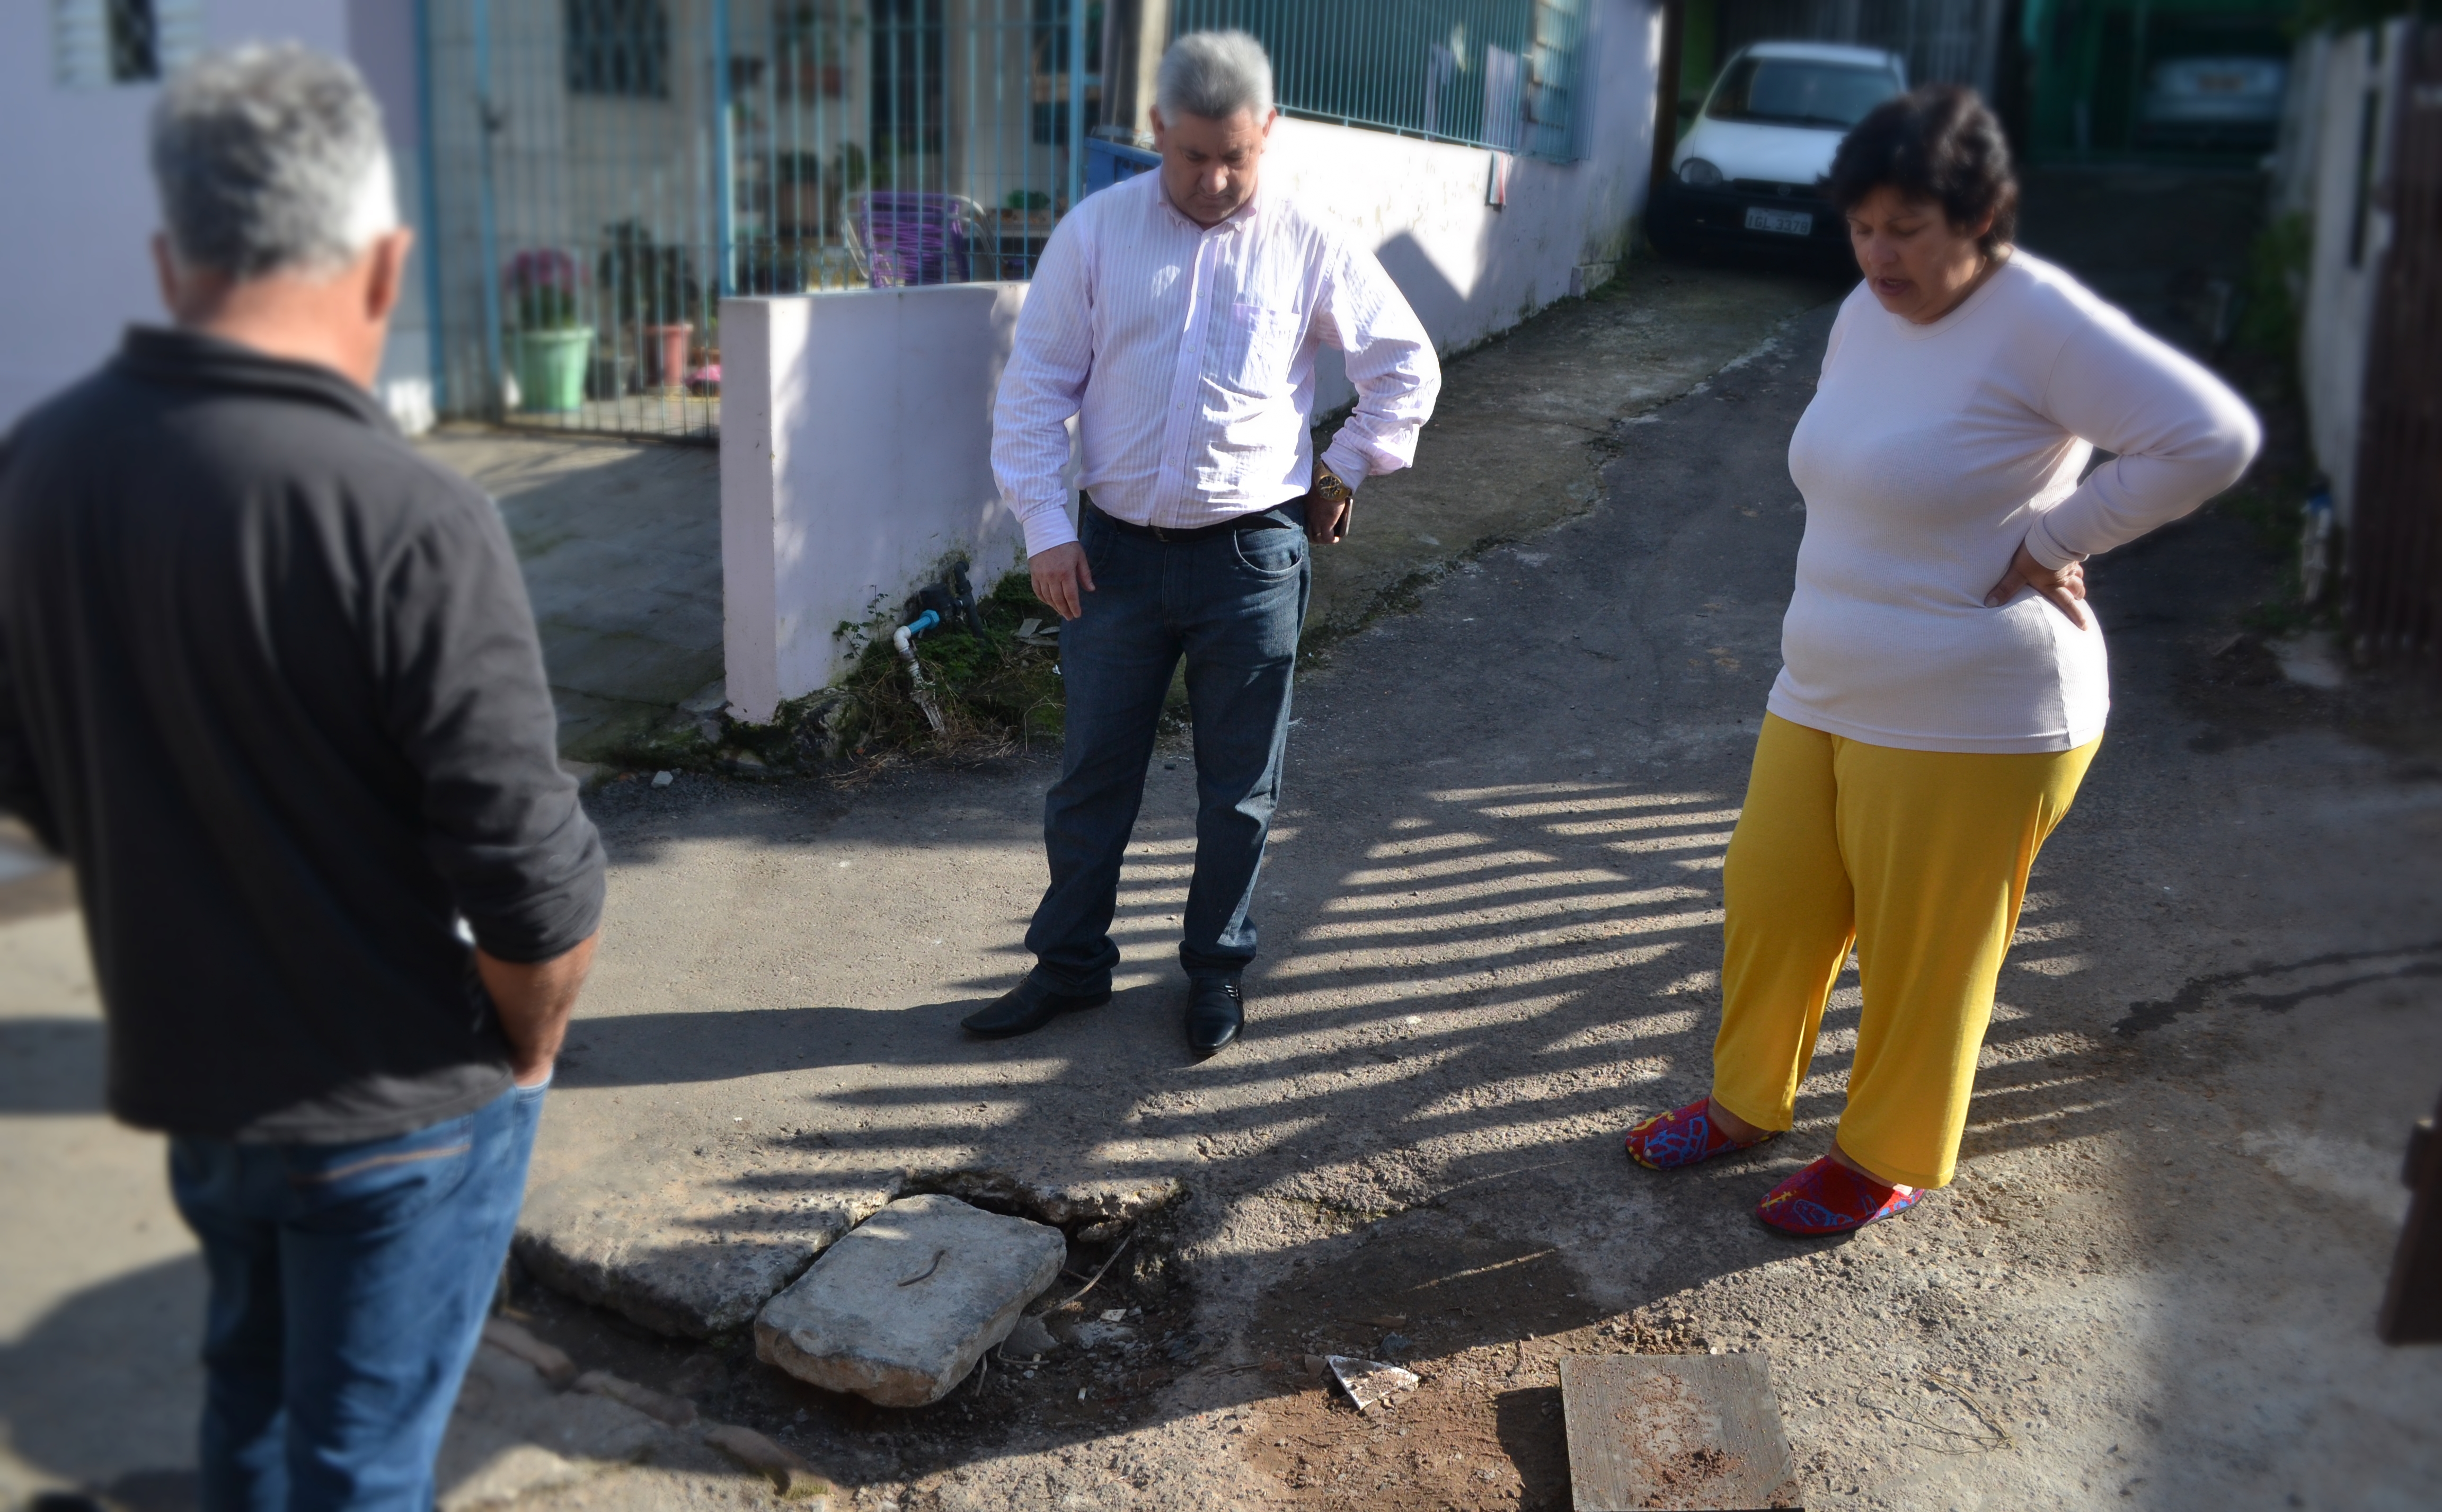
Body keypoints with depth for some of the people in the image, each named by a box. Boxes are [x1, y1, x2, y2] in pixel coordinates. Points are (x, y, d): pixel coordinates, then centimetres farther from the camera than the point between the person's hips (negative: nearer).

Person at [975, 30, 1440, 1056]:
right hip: (1118, 547, 1)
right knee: (1093, 770, 10)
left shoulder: (1308, 247, -1)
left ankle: (1217, 967, 29)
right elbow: (1037, 385, 1)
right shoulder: (1097, 231, -1)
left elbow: (1407, 369, 9)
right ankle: (1069, 964, 27)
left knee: (1239, 784, 10)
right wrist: (1046, 528, -5)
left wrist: (1344, 471, 6)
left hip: (1252, 553, 0)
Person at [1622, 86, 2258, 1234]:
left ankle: (1889, 1158, 28)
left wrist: (2048, 544, -17)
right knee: (1769, 903, 15)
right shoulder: (1865, 314, 6)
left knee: (1921, 953, 7)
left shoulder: (2040, 322, -17)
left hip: (1970, 723, -8)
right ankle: (1747, 1103, 36)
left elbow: (2213, 439, -21)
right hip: (1824, 695, 8)